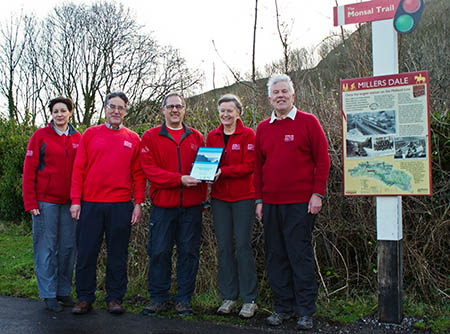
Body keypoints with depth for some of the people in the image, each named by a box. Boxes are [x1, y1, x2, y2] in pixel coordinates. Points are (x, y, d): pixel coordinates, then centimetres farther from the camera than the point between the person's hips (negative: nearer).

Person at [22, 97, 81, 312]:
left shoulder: (77, 139, 8)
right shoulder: (40, 136, 0)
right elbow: (29, 170, -2)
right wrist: (30, 202, -7)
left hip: (69, 202, 3)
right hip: (45, 201, -3)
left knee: (68, 246, 8)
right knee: (46, 247, 1)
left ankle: (64, 290, 21)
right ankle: (49, 294, 11)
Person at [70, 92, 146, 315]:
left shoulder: (133, 139, 8)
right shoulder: (90, 134, 7)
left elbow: (138, 174, 7)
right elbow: (78, 169, 4)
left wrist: (138, 203, -1)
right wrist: (75, 200, -2)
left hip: (121, 205, 0)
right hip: (90, 204, 0)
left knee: (118, 254, 6)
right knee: (86, 252, 5)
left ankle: (115, 298, 18)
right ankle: (85, 298, 18)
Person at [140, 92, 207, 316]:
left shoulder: (196, 137, 13)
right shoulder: (151, 137, 5)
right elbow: (149, 169, -5)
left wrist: (201, 195, 3)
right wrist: (179, 179, -16)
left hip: (191, 206, 2)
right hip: (162, 205, -2)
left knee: (189, 252, 6)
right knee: (158, 252, 2)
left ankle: (183, 299, 18)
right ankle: (159, 298, 17)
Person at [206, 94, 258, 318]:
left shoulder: (247, 135, -2)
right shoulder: (212, 136, 11)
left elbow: (249, 166, -10)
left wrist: (223, 171, -22)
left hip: (243, 198, -4)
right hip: (219, 198, 4)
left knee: (242, 245, -3)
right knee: (223, 246, 5)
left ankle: (249, 300, 6)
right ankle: (228, 297, 16)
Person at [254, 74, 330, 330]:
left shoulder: (308, 122, 1)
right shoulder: (263, 128, 12)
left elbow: (322, 159, -2)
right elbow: (258, 166, 15)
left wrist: (317, 194, -8)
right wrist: (259, 199, 10)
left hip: (300, 203, -4)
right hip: (271, 203, 5)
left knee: (301, 255, -1)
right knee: (276, 256, 9)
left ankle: (306, 311, 10)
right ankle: (283, 307, 21)